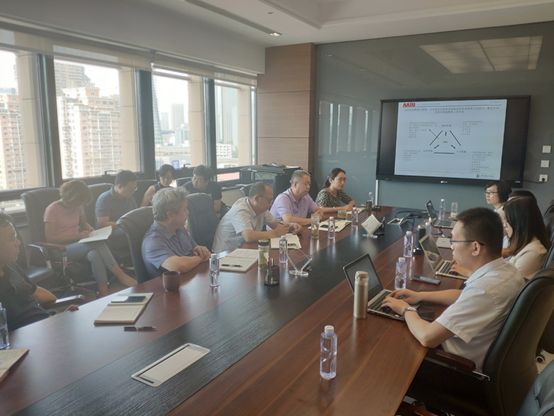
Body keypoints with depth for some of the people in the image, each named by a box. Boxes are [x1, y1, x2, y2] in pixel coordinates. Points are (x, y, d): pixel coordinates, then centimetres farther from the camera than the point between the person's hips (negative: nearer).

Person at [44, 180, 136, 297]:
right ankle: (121, 276, -30)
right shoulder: (52, 209, -8)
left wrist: (89, 229, 2)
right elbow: (50, 238, -12)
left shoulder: (77, 207, 9)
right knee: (98, 243, -32)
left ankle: (104, 294, -39)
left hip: (78, 244, 5)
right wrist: (77, 236, -19)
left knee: (95, 254, -33)